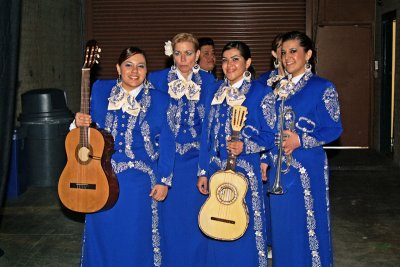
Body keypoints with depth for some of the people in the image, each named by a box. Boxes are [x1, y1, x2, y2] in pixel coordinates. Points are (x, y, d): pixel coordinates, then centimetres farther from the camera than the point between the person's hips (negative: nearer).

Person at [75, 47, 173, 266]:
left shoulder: (159, 100, -2)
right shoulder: (100, 90, 4)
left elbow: (165, 144, -3)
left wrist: (163, 181, -7)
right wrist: (81, 123, -10)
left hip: (139, 181, -2)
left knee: (136, 239, 8)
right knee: (103, 234, 11)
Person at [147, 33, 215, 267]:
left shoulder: (207, 81, 2)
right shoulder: (158, 79, -1)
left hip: (197, 161, 1)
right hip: (166, 161, -1)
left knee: (195, 220, 7)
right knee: (169, 219, 6)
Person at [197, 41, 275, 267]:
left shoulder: (261, 93, -5)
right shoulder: (218, 91, 9)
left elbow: (270, 135, -6)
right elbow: (208, 134, 10)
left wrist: (245, 146, -23)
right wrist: (204, 172, 7)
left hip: (246, 170, -5)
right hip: (216, 170, 5)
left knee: (244, 230, 3)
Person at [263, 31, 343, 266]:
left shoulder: (323, 88, -6)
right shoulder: (279, 88, 11)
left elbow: (333, 129, -10)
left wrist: (300, 140, -20)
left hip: (308, 169, -5)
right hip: (279, 168, 6)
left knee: (307, 227, 2)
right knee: (282, 228, 13)